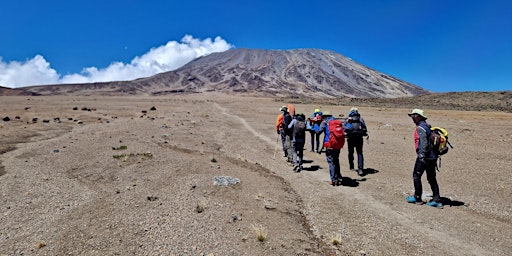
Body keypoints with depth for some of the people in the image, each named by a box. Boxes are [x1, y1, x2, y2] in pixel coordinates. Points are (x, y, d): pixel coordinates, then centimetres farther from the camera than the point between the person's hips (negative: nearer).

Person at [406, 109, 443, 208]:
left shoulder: (420, 128, -14)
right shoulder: (427, 126, 16)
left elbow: (424, 142, -25)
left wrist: (422, 154, -30)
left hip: (424, 157, -9)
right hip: (432, 157, 9)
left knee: (416, 176, 4)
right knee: (432, 178, 12)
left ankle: (417, 198, 12)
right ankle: (437, 200, 13)